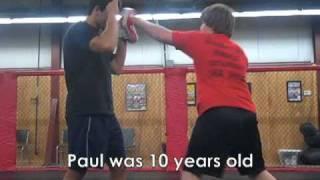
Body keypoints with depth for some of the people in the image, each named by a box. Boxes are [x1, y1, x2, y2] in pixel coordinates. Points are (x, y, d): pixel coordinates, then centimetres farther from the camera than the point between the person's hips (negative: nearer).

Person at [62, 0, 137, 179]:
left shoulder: (99, 37, 20)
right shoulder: (78, 31, -8)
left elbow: (117, 68, 18)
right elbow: (108, 45, -28)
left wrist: (124, 38, 12)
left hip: (105, 113, 9)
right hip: (85, 113, -9)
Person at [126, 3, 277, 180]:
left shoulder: (200, 40, 8)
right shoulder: (240, 51, 21)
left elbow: (162, 34, 19)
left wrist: (134, 20, 32)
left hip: (215, 114, -5)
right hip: (246, 114, 6)